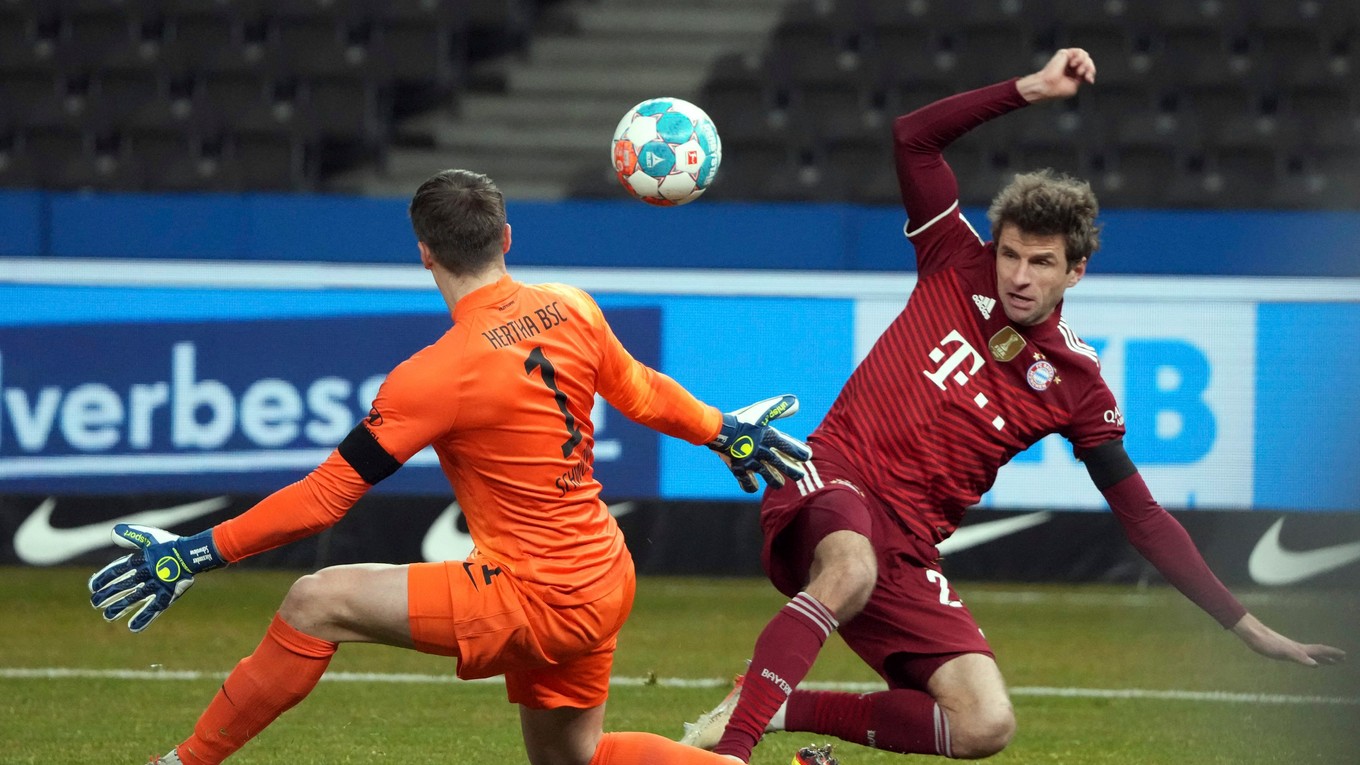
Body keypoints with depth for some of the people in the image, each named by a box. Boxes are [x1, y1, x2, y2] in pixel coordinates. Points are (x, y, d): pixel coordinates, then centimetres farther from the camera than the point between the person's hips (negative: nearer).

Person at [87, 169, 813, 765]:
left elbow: (325, 495, -18)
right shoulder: (571, 310, -1)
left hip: (535, 599, -8)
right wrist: (726, 431, 36)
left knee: (316, 604, -9)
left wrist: (195, 554, -13)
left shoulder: (439, 374, -20)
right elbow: (642, 393, 17)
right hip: (604, 580, 8)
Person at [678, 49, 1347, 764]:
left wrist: (1248, 628, 1)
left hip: (905, 547, 3)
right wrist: (1031, 89, -10)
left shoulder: (1075, 382, 4)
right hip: (831, 482, -3)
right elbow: (912, 137, -2)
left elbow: (1143, 516, 6)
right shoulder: (960, 269, 3)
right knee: (851, 572, -41)